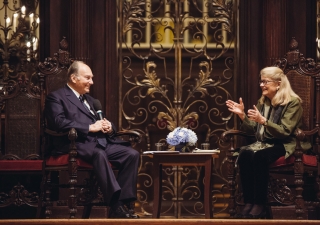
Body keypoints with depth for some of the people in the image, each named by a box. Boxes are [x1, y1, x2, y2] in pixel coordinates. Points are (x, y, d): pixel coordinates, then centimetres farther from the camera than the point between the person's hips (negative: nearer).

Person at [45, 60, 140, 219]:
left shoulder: (90, 99, 30)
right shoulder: (57, 97, 4)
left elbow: (104, 122, 30)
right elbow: (59, 122, -13)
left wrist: (109, 127, 4)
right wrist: (90, 127, -15)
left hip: (101, 142, 8)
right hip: (77, 144, -8)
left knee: (132, 154, -17)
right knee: (99, 154, -39)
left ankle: (123, 203, -22)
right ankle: (116, 205, -40)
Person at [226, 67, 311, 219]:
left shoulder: (293, 102, -7)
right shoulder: (262, 102, 14)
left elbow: (285, 132, -17)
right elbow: (253, 129, 13)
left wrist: (263, 121, -29)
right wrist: (242, 115, -2)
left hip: (284, 145, -6)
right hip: (265, 143, 6)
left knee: (259, 156, -36)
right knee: (244, 153, -28)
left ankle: (260, 206, -32)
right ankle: (248, 203, -30)